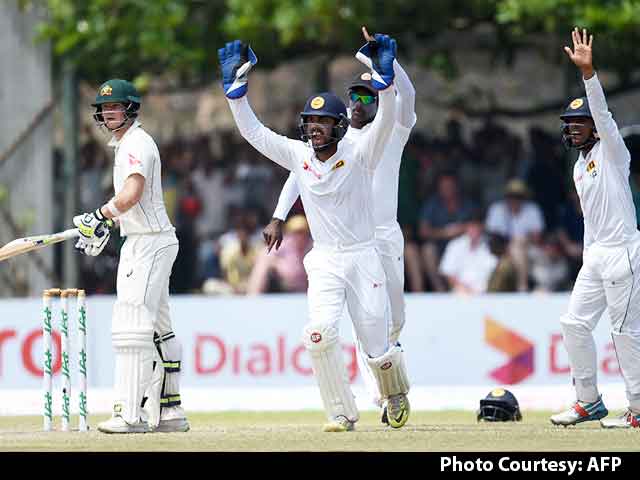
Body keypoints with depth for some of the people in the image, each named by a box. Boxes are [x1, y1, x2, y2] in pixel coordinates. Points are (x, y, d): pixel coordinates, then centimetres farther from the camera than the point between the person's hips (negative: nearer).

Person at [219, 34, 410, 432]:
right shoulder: (298, 155, 2)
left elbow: (385, 122, -24)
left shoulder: (359, 154, -8)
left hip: (363, 258, -2)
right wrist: (236, 85, -9)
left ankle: (397, 393, 36)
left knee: (379, 350, 1)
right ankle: (342, 414, -8)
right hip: (324, 261, 2)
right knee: (320, 334, -21)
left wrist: (384, 77, -38)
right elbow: (252, 130, 0)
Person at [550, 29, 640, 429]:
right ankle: (589, 402, 15)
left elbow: (602, 113, -24)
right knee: (575, 323, 7)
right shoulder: (581, 167, 18)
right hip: (596, 255, 9)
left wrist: (589, 72, -35)